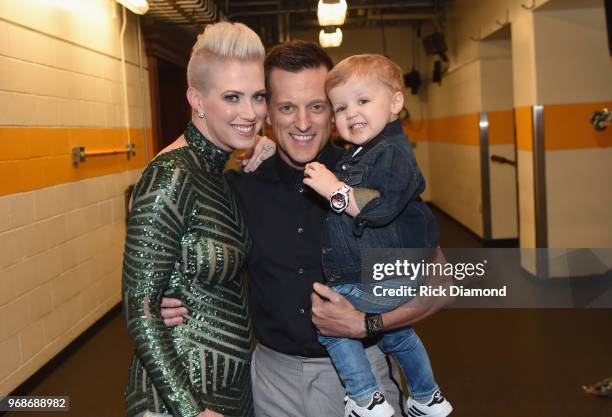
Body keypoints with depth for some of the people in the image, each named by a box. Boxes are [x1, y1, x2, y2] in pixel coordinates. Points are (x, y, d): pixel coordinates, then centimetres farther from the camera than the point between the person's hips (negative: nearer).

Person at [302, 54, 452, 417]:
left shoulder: (391, 153, -20)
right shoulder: (359, 153, 11)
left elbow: (382, 205, -34)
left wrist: (335, 189, -27)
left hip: (387, 279, -10)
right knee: (395, 332, 27)